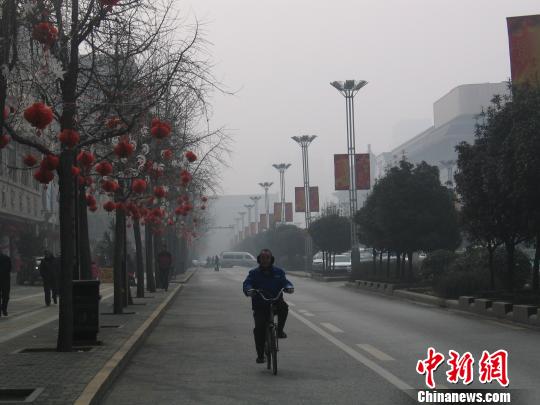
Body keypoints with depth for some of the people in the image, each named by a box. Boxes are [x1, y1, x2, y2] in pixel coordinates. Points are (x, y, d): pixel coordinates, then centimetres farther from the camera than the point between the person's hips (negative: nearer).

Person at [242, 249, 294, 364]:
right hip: (260, 306, -1)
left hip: (275, 303, 1)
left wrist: (289, 287, -26)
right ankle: (260, 355, 0)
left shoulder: (278, 272, 8)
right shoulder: (254, 273, 4)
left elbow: (285, 281, -3)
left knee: (284, 307, -32)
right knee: (259, 328, -13)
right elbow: (247, 283, -8)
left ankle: (280, 330, -10)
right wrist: (249, 290, -31)